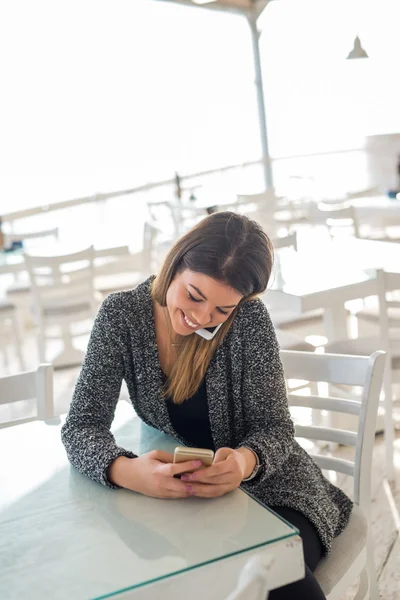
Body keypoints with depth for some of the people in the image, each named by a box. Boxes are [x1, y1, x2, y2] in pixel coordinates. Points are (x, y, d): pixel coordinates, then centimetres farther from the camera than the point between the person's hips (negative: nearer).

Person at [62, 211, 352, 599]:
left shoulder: (249, 319, -14)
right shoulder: (121, 315, -12)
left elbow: (274, 429, -11)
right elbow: (81, 427, -14)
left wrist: (245, 461, -35)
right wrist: (125, 471, -36)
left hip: (267, 486, -1)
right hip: (173, 495, 1)